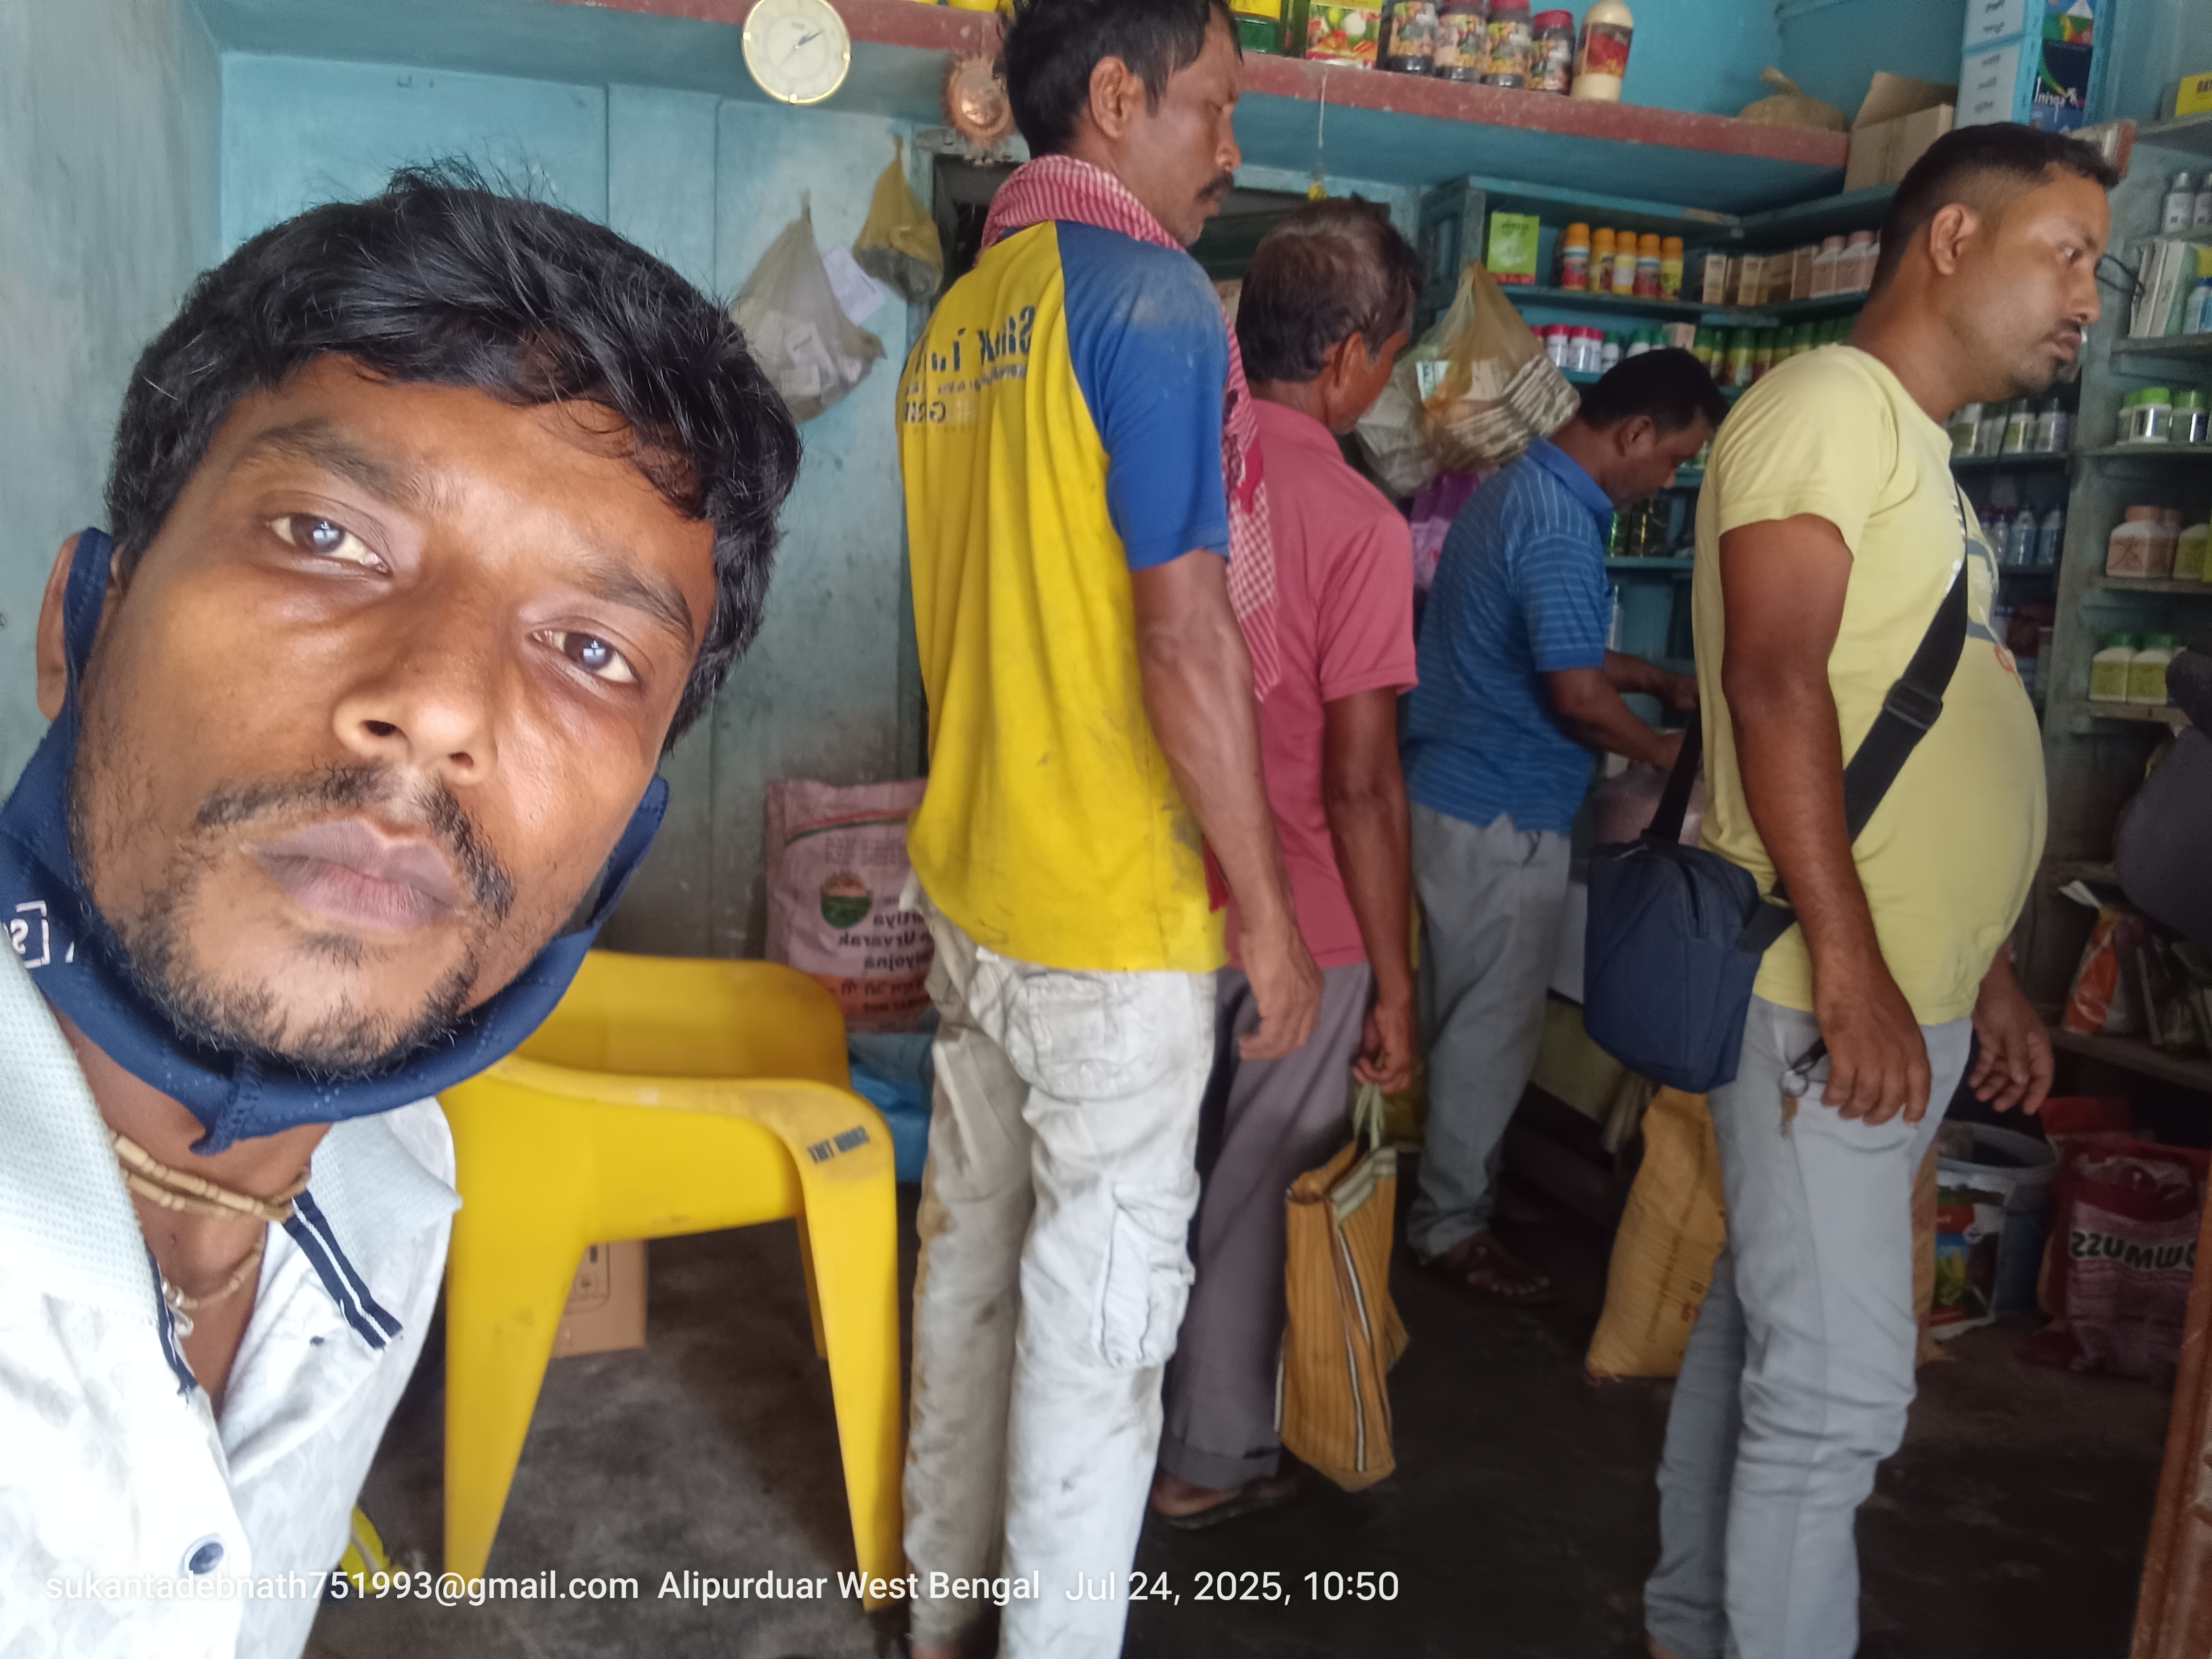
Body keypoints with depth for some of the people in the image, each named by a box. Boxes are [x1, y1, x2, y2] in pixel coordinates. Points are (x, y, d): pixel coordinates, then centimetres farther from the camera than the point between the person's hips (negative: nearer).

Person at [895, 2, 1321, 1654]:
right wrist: (1271, 914, -12)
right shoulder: (1149, 295, -13)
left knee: (973, 1238, 18)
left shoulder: (959, 312, 11)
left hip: (967, 877, 8)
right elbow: (1186, 639, -19)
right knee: (1103, 1289, 6)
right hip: (1113, 907, -8)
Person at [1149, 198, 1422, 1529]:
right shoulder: (1358, 520, -18)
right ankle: (1214, 1458, 31)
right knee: (1257, 1193, 13)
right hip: (1297, 926, -5)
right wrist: (1394, 980, -9)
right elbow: (1361, 782, -19)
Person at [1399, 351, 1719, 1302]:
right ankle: (1452, 1223, 15)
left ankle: (1446, 1184, 32)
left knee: (1462, 1015, 19)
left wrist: (1663, 683, 19)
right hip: (1498, 818, -10)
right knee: (1491, 1028, 2)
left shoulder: (1518, 488, 13)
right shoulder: (1560, 526, -20)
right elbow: (1579, 699, -22)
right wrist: (1670, 756, -4)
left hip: (1451, 795, 10)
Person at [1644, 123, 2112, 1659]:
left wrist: (1988, 976, 20)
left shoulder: (1920, 447, 20)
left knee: (1759, 1331, 18)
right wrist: (1853, 978, -24)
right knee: (1839, 1388, -4)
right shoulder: (1828, 404, -9)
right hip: (1830, 1001, -9)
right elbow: (1776, 686, -21)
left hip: (1910, 1003, 9)